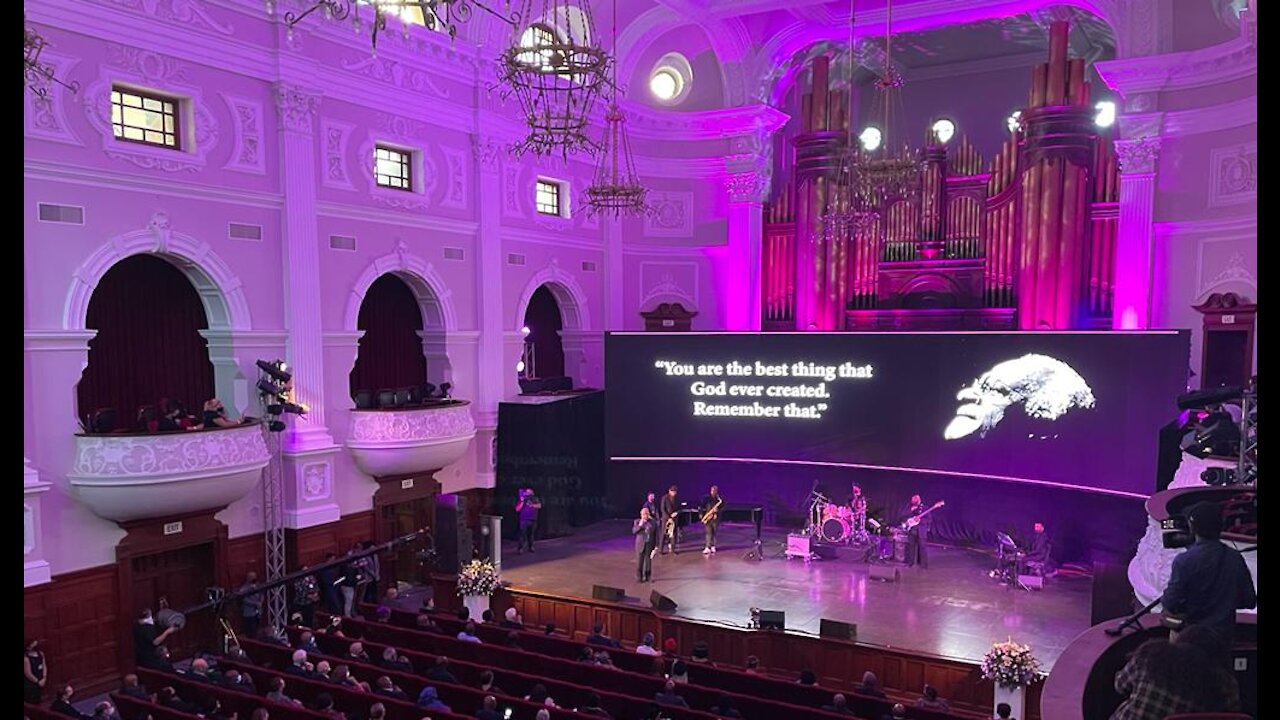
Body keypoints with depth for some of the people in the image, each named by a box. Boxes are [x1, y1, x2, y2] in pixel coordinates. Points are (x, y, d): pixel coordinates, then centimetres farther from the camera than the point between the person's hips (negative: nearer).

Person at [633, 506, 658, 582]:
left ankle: (646, 576, 16)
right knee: (639, 561, 0)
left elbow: (656, 534, 1)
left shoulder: (653, 522, -1)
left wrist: (656, 545, -1)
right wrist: (639, 525, -19)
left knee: (648, 561, 5)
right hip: (640, 545, 0)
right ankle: (639, 577, 8)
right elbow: (633, 531, -6)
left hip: (650, 545, 0)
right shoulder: (637, 522, 2)